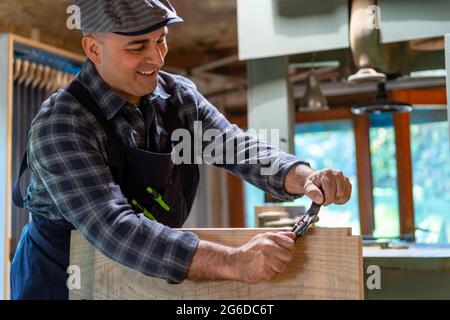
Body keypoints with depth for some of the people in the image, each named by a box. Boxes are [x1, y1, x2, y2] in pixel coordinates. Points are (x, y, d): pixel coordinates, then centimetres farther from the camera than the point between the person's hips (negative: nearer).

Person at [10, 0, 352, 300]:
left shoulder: (180, 96, -5)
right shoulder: (60, 124, -24)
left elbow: (238, 148, -11)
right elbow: (114, 228, -35)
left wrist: (305, 178, -31)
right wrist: (233, 262, -43)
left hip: (141, 277, 5)